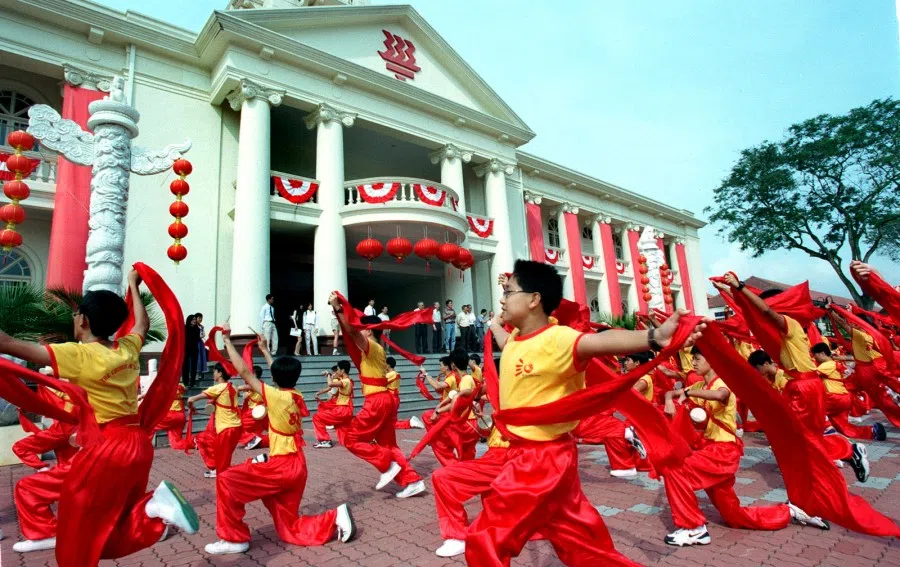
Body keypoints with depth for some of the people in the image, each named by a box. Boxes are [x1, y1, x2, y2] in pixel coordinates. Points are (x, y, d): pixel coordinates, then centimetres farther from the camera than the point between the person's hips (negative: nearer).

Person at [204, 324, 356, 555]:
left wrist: (226, 339, -3)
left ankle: (235, 538, 5)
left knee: (227, 481, 0)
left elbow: (244, 372, -10)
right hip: (296, 467, 8)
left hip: (282, 467, -8)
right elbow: (282, 373, 26)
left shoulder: (276, 396, -14)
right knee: (290, 529, 15)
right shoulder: (297, 397, 7)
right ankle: (336, 518, 3)